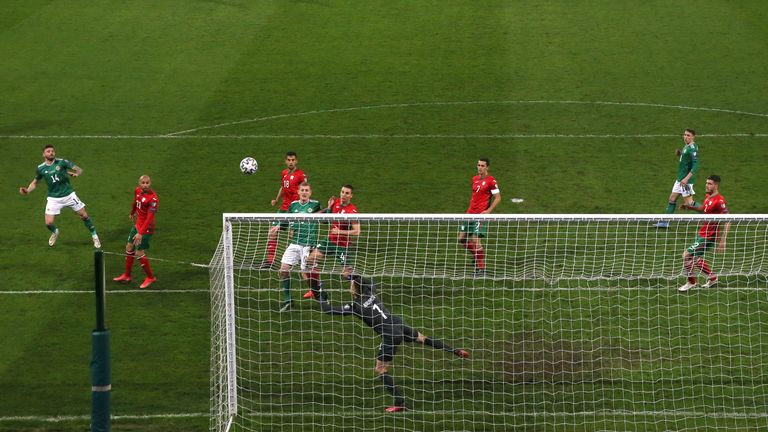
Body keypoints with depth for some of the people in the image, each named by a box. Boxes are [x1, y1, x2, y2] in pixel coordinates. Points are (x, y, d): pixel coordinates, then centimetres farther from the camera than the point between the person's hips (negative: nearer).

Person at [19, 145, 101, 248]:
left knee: (84, 215, -1)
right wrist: (27, 190, -7)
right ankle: (54, 232, 30)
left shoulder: (62, 162, -9)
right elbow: (35, 182, 12)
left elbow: (79, 169, -8)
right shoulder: (41, 168, -3)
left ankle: (94, 236, 21)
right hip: (53, 198, 1)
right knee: (48, 223, -7)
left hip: (69, 195, -1)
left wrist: (76, 173, -32)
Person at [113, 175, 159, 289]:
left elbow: (149, 218, -29)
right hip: (138, 224, 8)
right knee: (129, 248, 16)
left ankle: (150, 277, 12)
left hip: (146, 228, -8)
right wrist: (132, 213, 36)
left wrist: (140, 233, -34)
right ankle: (127, 275, 32)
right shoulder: (137, 191, -3)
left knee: (139, 253, -6)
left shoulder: (153, 198, -26)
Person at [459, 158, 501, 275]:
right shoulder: (475, 179, 14)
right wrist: (470, 208, 17)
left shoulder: (491, 181, -7)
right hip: (470, 213, 8)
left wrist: (488, 211, -16)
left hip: (481, 214, -8)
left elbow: (498, 198, -7)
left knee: (476, 240, -15)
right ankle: (476, 256, 28)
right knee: (462, 238, 7)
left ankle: (481, 268, -5)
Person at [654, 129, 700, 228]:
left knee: (688, 203, -5)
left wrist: (686, 178, -29)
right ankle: (665, 222, 19)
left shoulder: (693, 148, -18)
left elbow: (695, 165, -25)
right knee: (672, 198, 12)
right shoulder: (686, 147, 10)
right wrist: (679, 154, 3)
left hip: (686, 180, -10)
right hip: (680, 178, 10)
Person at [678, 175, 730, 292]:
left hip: (708, 237, -9)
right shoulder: (708, 196, 5)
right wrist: (690, 207, 9)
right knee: (695, 258, 21)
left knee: (686, 255, -9)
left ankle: (691, 282, 9)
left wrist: (722, 241, -28)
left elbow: (727, 221, -24)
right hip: (702, 234, 9)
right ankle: (712, 277, 37)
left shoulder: (719, 201, -22)